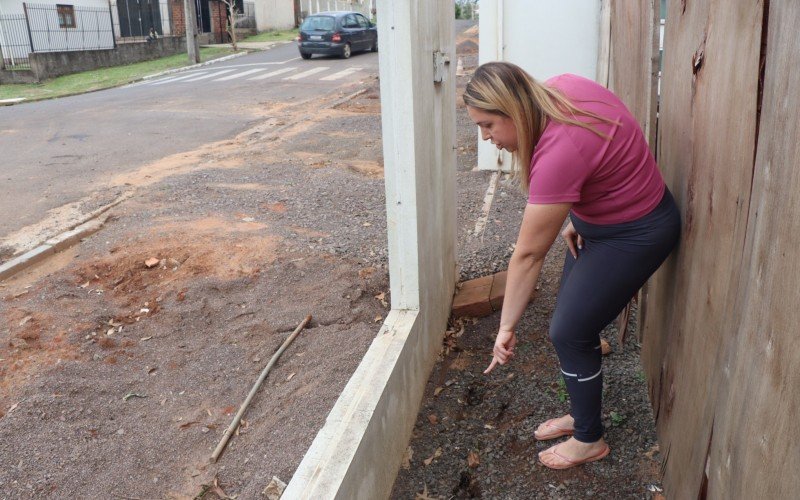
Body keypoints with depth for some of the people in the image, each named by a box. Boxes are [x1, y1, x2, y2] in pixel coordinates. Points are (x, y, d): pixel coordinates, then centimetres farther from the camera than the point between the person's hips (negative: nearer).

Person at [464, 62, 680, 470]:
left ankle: (589, 439, 20)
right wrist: (576, 217, 1)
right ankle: (580, 413, 34)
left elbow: (528, 255, -26)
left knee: (570, 331, -2)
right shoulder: (559, 88, -11)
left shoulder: (559, 152, -35)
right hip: (598, 216, 9)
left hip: (635, 233, -9)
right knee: (573, 321, 14)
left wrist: (507, 326, -15)